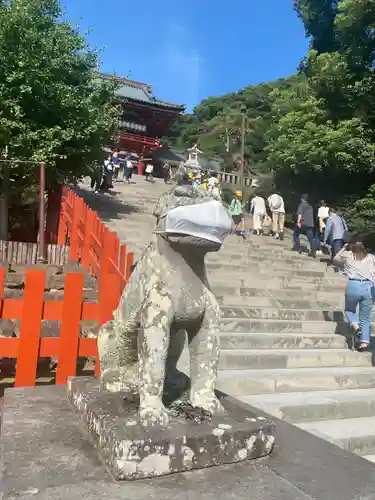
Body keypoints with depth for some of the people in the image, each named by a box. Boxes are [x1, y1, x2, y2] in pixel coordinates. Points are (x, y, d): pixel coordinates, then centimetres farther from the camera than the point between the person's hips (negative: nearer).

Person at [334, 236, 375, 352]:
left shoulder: (347, 255, 15)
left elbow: (336, 258, 36)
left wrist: (343, 248, 43)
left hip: (353, 286, -1)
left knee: (349, 309, 25)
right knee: (365, 318, 13)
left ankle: (355, 325, -3)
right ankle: (364, 342, 3)